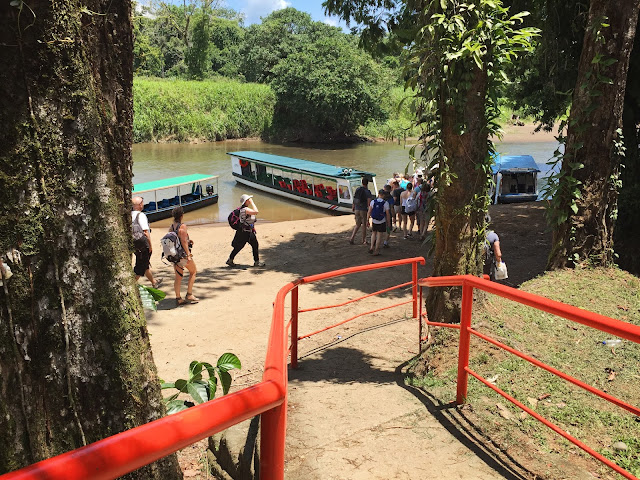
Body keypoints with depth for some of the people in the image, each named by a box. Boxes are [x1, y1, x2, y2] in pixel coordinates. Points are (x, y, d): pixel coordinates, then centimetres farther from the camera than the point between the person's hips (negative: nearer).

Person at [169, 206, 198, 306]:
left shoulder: (171, 227, 6)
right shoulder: (182, 226, -15)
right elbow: (183, 242, -19)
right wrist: (188, 254, -16)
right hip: (183, 254, -6)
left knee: (178, 276, 13)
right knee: (193, 271, 13)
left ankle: (178, 298, 13)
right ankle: (189, 295, 10)